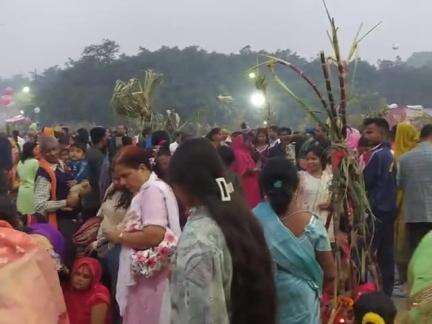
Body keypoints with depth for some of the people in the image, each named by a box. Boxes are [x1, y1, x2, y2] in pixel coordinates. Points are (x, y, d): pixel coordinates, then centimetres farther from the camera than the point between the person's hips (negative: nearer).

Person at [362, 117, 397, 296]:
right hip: (389, 209, 8)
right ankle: (386, 292, 17)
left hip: (375, 210, -8)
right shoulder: (391, 154, 10)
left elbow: (363, 182, -13)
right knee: (386, 254, 11)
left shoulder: (377, 155, -14)